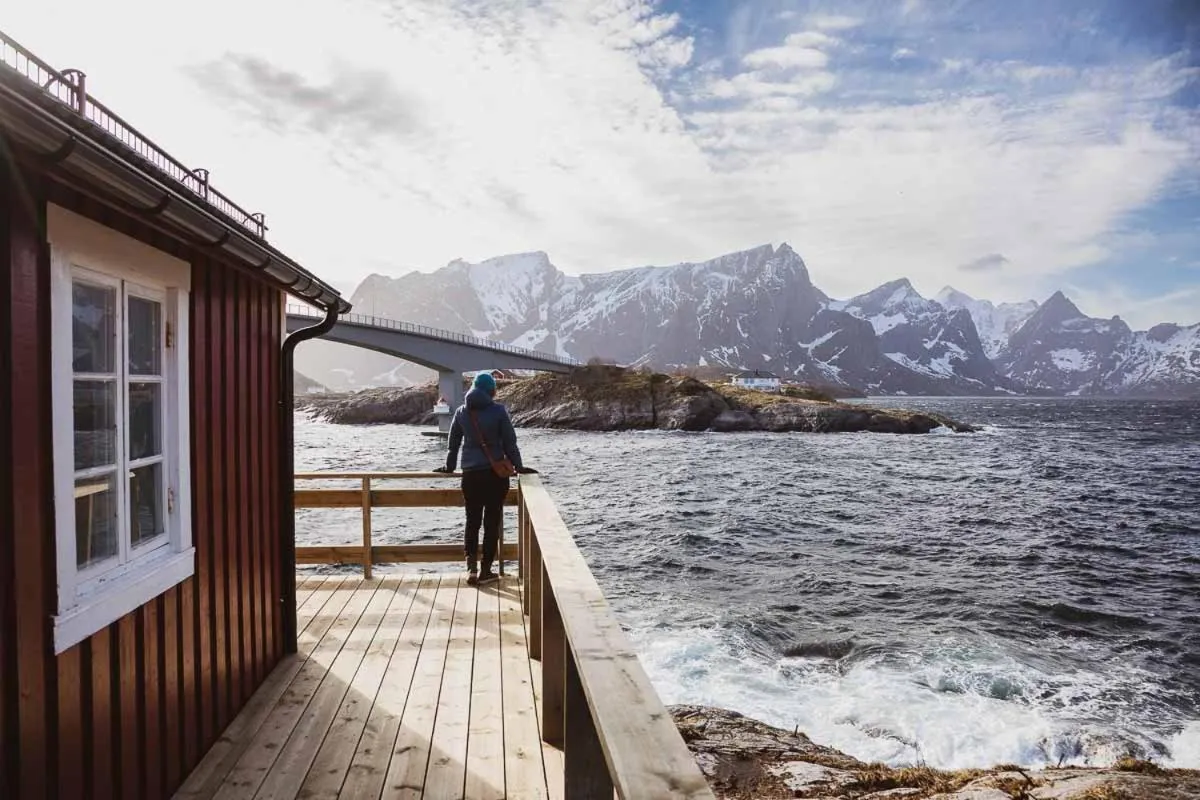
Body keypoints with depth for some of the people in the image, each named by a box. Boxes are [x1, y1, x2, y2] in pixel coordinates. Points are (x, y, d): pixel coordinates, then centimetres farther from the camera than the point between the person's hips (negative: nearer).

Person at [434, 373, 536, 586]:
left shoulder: (462, 411, 5)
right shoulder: (498, 410, -5)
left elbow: (453, 442, 12)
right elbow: (510, 442, -3)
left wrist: (449, 466, 24)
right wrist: (518, 467, 6)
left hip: (470, 474, 3)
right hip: (496, 473, -3)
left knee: (472, 520, 12)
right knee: (492, 522, 5)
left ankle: (471, 566, -2)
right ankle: (485, 571, 8)